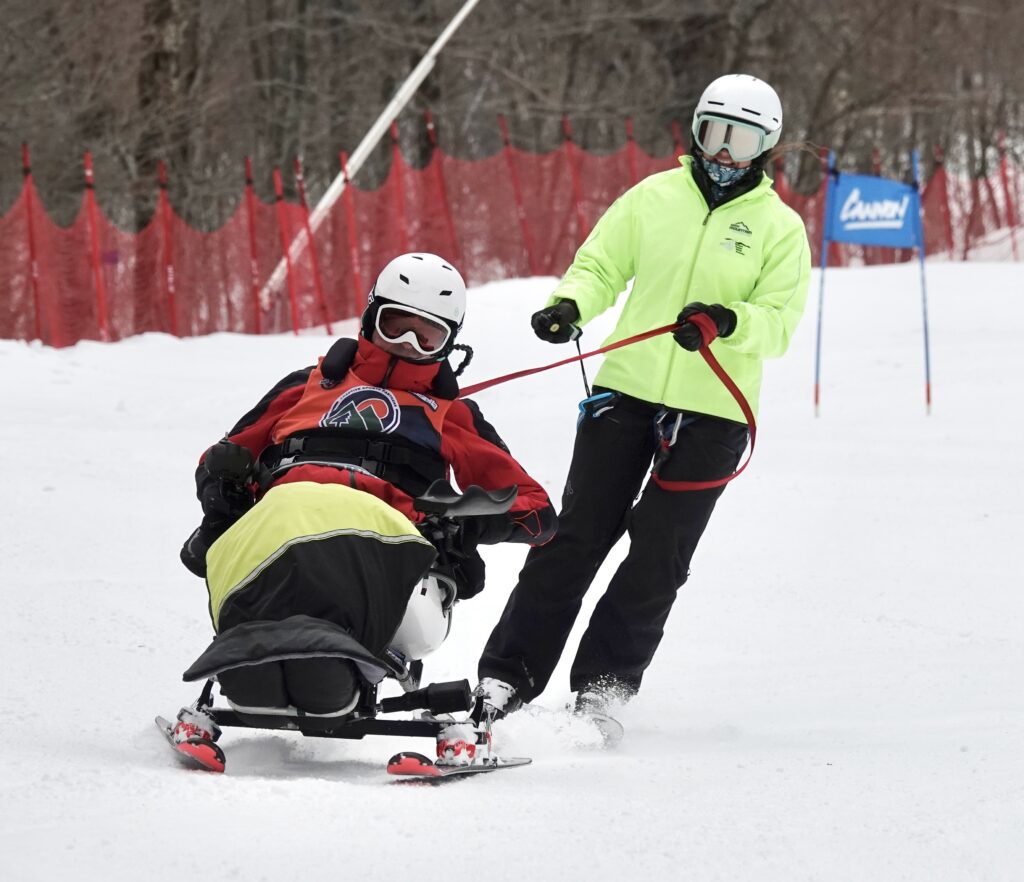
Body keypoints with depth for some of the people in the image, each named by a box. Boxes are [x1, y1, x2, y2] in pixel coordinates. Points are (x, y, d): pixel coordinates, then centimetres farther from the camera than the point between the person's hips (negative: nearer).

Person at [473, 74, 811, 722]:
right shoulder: (653, 199, 7)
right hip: (627, 394, 1)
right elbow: (600, 267, 10)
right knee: (576, 539, -1)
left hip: (712, 412, -1)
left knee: (658, 559, -2)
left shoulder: (780, 229, 2)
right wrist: (570, 305, -12)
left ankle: (603, 688, 7)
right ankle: (508, 677, 3)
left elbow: (779, 324, -6)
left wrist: (729, 322, -26)